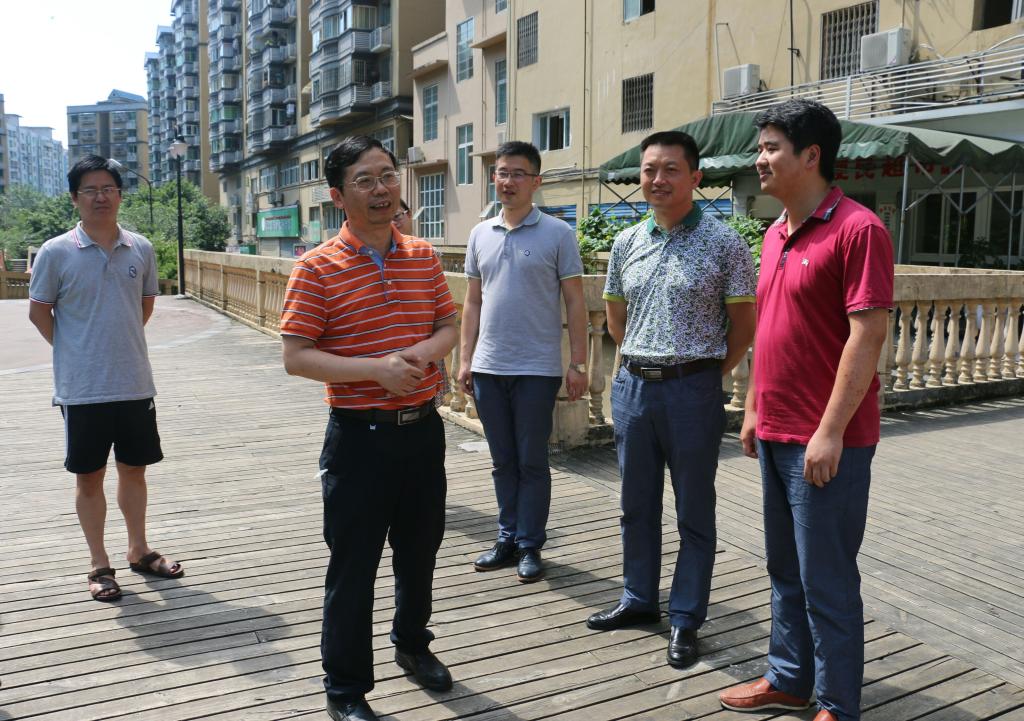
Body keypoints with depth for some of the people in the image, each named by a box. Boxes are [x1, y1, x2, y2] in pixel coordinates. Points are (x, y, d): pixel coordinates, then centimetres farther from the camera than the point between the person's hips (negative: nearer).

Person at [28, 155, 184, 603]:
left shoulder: (141, 249, 2)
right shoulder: (55, 253, -7)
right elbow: (38, 311, 1)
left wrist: (120, 343, 11)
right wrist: (77, 352, 0)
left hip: (135, 384, 3)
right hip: (82, 389, -3)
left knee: (134, 467, 14)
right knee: (89, 475, 8)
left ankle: (139, 551, 31)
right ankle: (99, 564, 22)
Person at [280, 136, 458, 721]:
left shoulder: (424, 256, 5)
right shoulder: (318, 268, -10)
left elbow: (450, 326, 11)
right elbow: (296, 357, -14)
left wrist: (425, 351, -12)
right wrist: (377, 369, -24)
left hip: (423, 427, 5)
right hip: (360, 434, -5)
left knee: (420, 550, 21)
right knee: (353, 565, 5)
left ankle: (412, 643, 46)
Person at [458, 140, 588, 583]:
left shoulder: (557, 234, -3)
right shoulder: (480, 235, 10)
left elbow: (575, 302, -3)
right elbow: (473, 302, 14)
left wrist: (578, 364, -8)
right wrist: (465, 359, 9)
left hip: (536, 369, -4)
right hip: (488, 368, 5)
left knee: (532, 462, 4)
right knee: (503, 462, 14)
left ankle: (530, 545, 16)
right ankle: (507, 539, 25)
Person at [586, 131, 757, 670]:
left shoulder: (723, 243, -7)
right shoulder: (626, 243, 7)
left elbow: (743, 324, -3)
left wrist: (706, 375, -1)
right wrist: (640, 365, 13)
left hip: (693, 389, -5)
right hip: (632, 385, 5)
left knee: (694, 511, 7)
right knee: (636, 504, 16)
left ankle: (685, 620, 20)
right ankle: (638, 599, 33)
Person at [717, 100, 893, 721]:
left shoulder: (857, 229, -14)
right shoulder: (777, 233, 12)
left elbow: (868, 334, -19)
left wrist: (831, 431, -21)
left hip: (826, 442, -8)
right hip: (775, 435, 8)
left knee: (826, 580, 4)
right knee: (785, 570, 19)